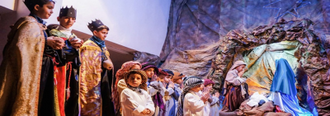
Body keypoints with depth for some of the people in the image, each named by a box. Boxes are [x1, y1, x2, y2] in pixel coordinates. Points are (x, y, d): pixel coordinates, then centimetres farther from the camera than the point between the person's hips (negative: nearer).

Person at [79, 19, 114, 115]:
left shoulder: (103, 47, 22)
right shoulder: (88, 46, -2)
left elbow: (109, 63, 20)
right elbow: (85, 65, -11)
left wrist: (108, 63, 1)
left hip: (103, 81, 8)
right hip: (92, 82, -8)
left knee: (105, 108, 1)